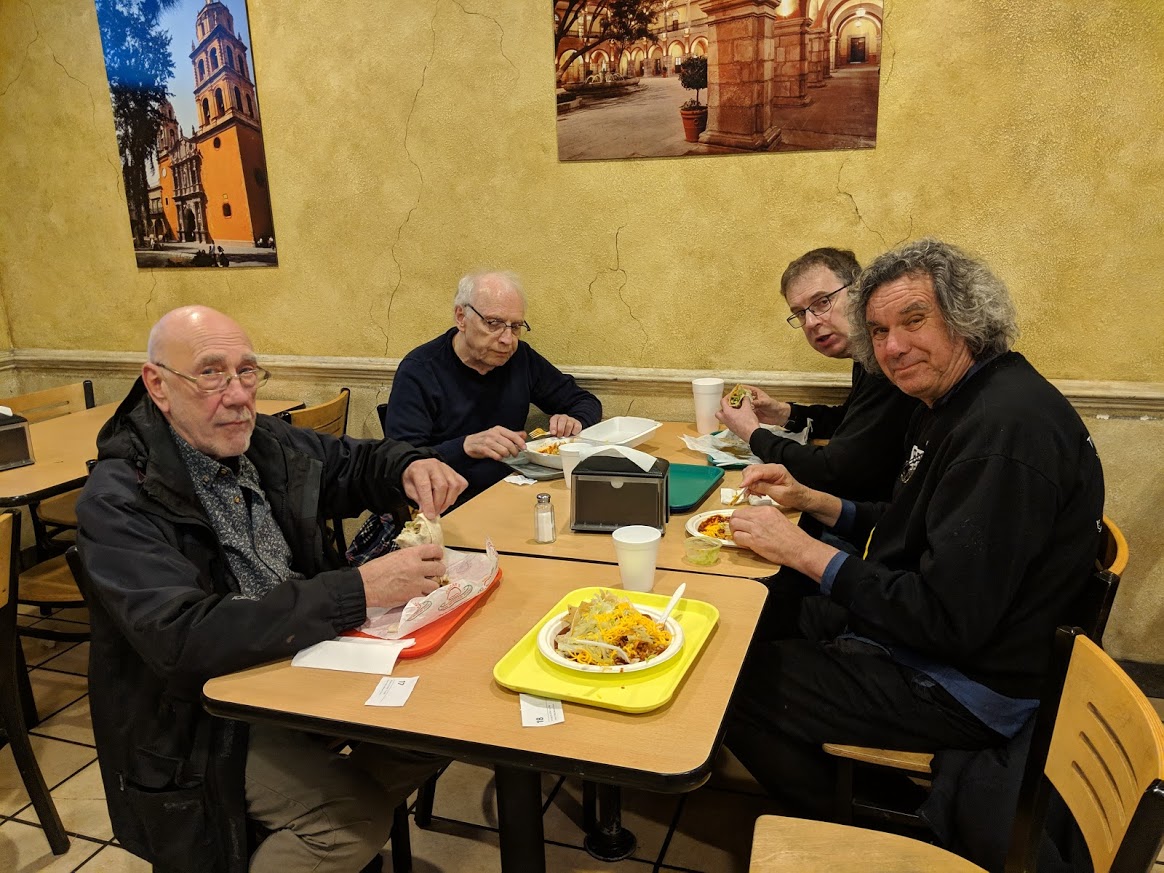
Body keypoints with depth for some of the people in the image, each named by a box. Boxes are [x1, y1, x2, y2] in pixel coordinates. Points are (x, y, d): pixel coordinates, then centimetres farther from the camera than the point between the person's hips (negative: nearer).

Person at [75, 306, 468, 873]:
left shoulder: (265, 443, 1)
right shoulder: (116, 501, -18)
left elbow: (353, 462, 18)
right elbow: (181, 639, -30)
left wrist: (409, 467, -7)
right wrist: (358, 591, -35)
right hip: (208, 719, -6)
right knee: (353, 815, -24)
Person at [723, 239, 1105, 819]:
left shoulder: (1007, 428, -27)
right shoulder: (953, 405, 7)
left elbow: (948, 622, -30)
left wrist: (803, 552, -23)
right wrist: (810, 501, 1)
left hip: (962, 690, -10)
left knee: (736, 684, -9)